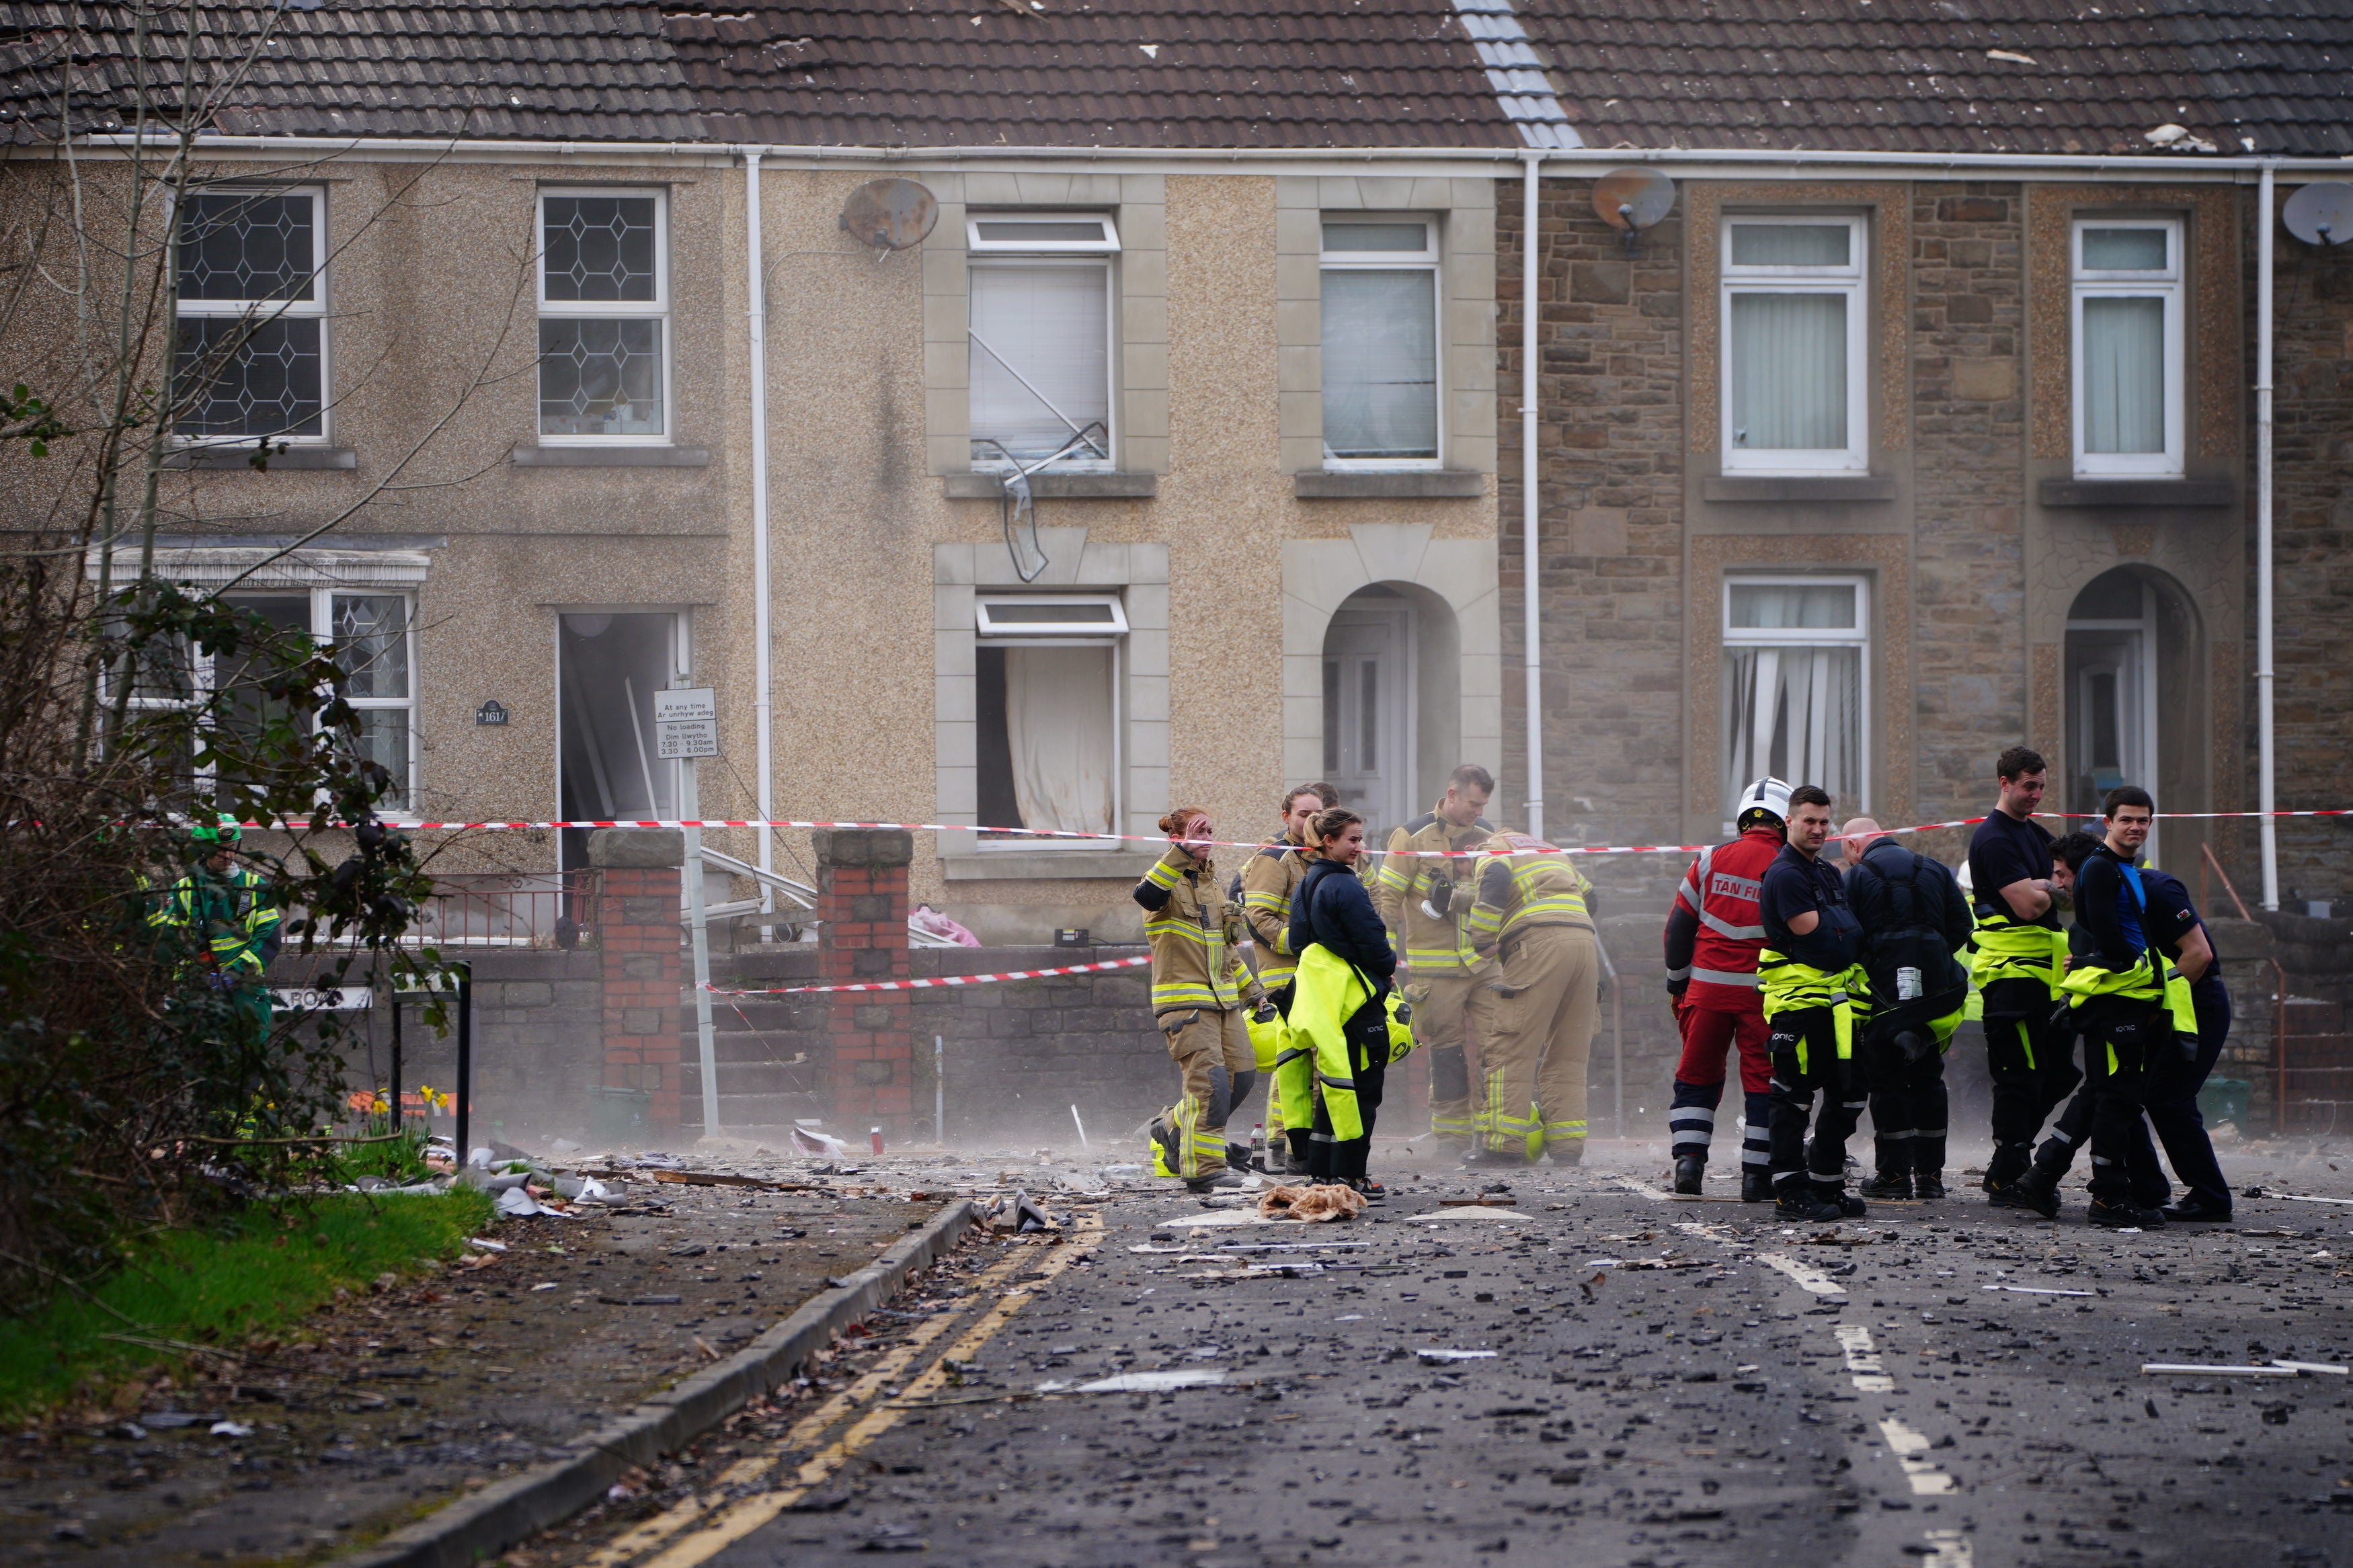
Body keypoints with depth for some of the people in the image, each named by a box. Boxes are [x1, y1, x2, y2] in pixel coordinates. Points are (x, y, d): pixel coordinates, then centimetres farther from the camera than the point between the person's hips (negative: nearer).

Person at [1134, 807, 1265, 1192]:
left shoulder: (1211, 883, 20)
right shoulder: (1168, 881, -5)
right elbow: (1146, 895, -33)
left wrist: (1251, 989, 27)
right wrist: (1182, 853, -34)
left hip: (1223, 997, 8)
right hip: (1184, 998, -8)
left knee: (1242, 1073, 5)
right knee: (1210, 1080, -15)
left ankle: (1175, 1127, 24)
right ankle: (1204, 1168, -10)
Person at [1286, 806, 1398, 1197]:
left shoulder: (1306, 886, 13)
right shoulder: (1345, 888, -17)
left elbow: (1298, 942, 20)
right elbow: (1373, 944, -17)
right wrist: (1388, 969, 5)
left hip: (1322, 999, 9)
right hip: (1357, 998, -9)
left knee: (1333, 1088, 15)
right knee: (1362, 1088, -4)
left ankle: (1321, 1172, 16)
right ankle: (1350, 1175, -4)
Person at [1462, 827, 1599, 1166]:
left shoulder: (1493, 850, 13)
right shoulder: (1552, 850, 35)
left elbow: (1496, 881, -8)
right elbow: (1588, 894, 31)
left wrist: (1481, 939, -1)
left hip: (1540, 943, -6)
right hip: (1586, 942, 6)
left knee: (1510, 1048, -5)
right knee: (1567, 1055, 10)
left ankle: (1504, 1143, -10)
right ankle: (1568, 1147, 6)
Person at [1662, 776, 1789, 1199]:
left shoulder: (1711, 860, 3)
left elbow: (1679, 926, 7)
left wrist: (1677, 983, 18)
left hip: (1708, 986, 2)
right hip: (1763, 991, -2)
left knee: (1697, 1076, 14)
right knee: (1763, 1082, 5)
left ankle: (1688, 1160, 3)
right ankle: (1756, 1176, 3)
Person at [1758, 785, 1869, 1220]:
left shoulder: (1828, 873, 20)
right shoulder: (1785, 874, -10)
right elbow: (1813, 934, -15)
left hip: (1838, 999, 9)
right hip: (1799, 999, -9)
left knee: (1847, 1095, 11)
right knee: (1795, 1099, -7)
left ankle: (1827, 1185, 19)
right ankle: (1791, 1194, -5)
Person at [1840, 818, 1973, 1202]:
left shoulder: (1857, 876, 0)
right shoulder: (1936, 870, 13)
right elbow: (1962, 925, 9)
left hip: (1885, 993, -4)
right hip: (1937, 990, 4)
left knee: (1887, 1082, 3)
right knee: (1928, 1080, 12)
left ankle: (1894, 1174, 1)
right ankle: (1929, 1174, 11)